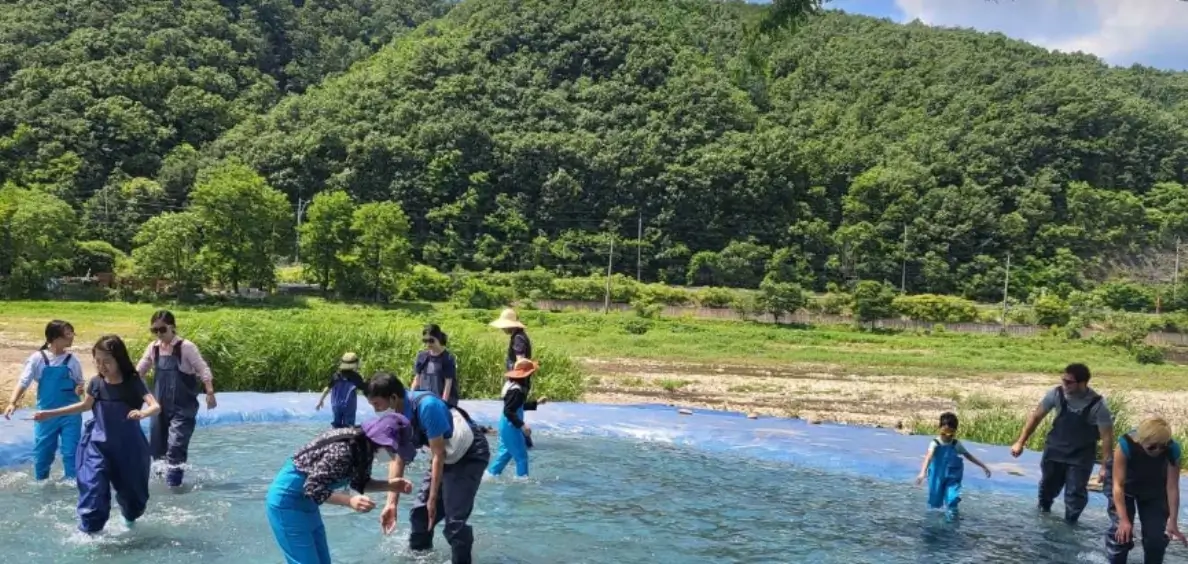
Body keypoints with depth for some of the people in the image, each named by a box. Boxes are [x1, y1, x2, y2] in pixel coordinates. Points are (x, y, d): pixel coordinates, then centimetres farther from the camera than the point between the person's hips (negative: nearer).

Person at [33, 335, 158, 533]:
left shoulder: (133, 382, -17)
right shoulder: (96, 383, -6)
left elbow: (156, 406, -27)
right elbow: (85, 405, 13)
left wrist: (142, 413, -51)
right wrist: (50, 413, 13)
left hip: (128, 447, -2)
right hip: (98, 445, 2)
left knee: (131, 488, 16)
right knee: (93, 488, -10)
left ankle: (131, 519, 46)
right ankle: (90, 530, 0)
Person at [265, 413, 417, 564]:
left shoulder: (365, 448, -3)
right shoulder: (343, 450, -31)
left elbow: (359, 483, 11)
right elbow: (312, 488, -29)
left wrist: (390, 485, -3)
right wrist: (350, 501, -37)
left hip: (305, 501, 10)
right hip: (287, 500, -10)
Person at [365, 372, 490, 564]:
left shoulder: (426, 406, -33)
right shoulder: (395, 417, -8)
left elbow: (438, 455, -26)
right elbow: (397, 461, -1)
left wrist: (433, 500, -20)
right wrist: (391, 504, -5)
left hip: (470, 454, -8)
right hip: (446, 457, 8)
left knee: (454, 519, -16)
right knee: (420, 512, 11)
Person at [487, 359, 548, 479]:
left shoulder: (513, 386, 7)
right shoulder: (516, 390, -25)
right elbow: (508, 411, -29)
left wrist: (536, 403, 20)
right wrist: (522, 425, -30)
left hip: (506, 425, 10)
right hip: (511, 426, -10)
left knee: (506, 452, 20)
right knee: (521, 455, 1)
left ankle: (491, 474, 24)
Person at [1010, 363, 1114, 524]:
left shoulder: (1097, 405, -24)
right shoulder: (1056, 393, -17)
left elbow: (1107, 436, -18)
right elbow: (1036, 416, -5)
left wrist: (1105, 466, -18)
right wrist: (1020, 442, -3)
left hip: (1081, 455, -3)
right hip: (1055, 449, 3)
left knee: (1075, 492, -7)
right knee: (1048, 485, 18)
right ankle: (1043, 509, 47)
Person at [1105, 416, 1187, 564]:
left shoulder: (1172, 449, -31)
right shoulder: (1126, 445, -38)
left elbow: (1172, 487, -25)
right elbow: (1118, 485, -34)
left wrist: (1172, 521, -26)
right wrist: (1124, 519, -37)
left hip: (1154, 491, 2)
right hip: (1124, 487, -2)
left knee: (1158, 535, -4)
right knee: (1121, 531, -14)